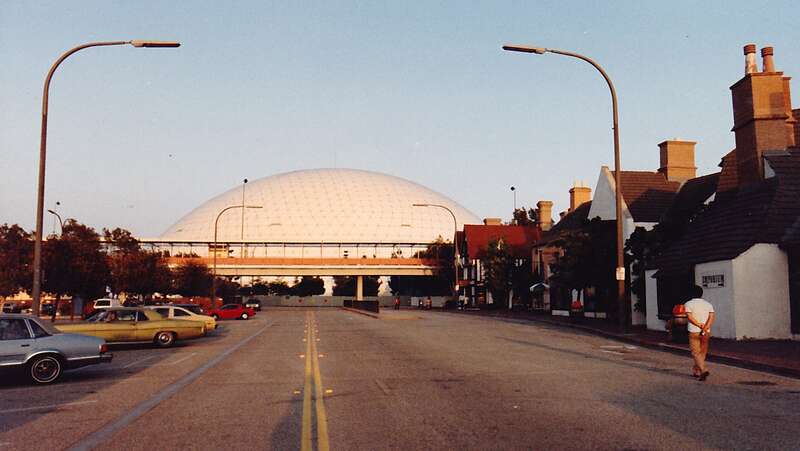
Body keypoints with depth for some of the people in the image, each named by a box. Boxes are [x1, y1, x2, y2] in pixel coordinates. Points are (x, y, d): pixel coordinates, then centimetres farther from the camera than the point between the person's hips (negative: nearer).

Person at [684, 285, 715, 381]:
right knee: (702, 353, 15)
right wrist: (705, 328, -16)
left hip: (694, 331, -4)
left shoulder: (688, 304, -3)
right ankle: (696, 371, 23)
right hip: (706, 332, 4)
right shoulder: (708, 304, 8)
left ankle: (703, 370, -20)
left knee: (696, 353, -2)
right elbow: (711, 317, -7)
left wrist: (699, 325, -16)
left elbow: (690, 317, -16)